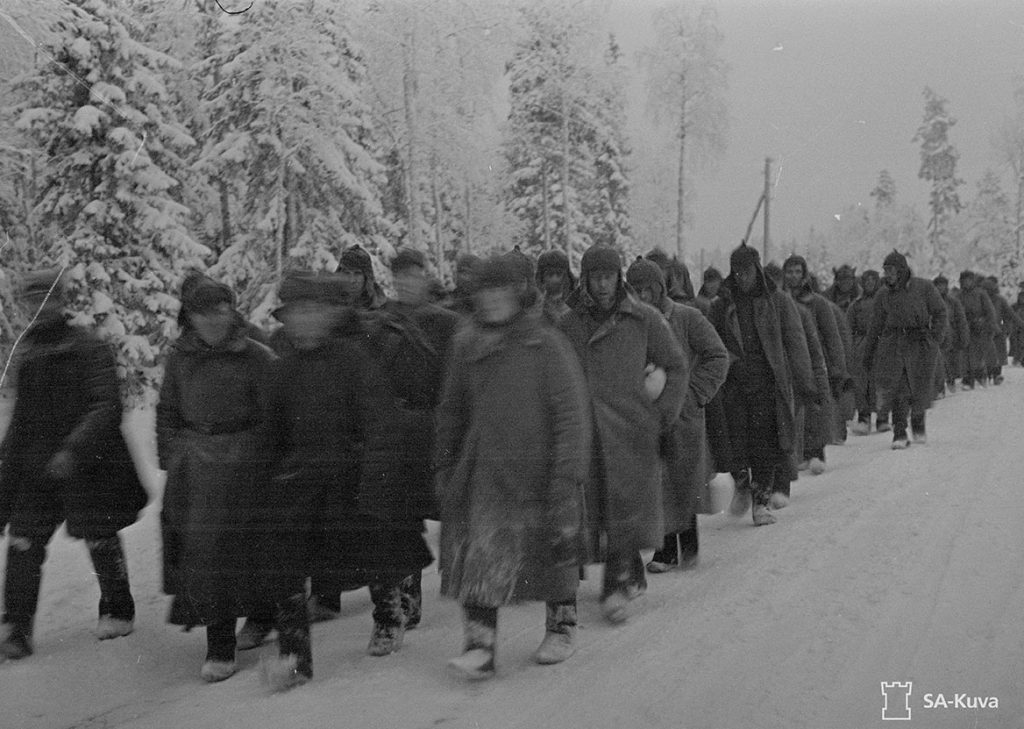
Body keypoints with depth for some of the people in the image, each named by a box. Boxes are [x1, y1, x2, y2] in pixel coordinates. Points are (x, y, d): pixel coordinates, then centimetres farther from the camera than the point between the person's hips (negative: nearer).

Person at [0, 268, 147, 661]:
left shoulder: (89, 349, -10)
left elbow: (107, 407, -19)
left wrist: (73, 449, -27)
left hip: (87, 466, -5)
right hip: (36, 467, 5)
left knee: (101, 541, 8)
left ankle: (118, 612, 28)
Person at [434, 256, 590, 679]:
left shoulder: (546, 344, -8)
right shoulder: (467, 347, 6)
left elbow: (570, 411, -9)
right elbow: (452, 411, 16)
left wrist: (567, 469, -14)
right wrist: (444, 464, 15)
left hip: (536, 466, -3)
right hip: (484, 469, 3)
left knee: (554, 549, 12)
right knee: (480, 558, -7)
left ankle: (562, 628, 32)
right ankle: (480, 645, -4)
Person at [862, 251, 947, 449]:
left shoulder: (923, 287, -1)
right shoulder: (884, 294, 6)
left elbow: (940, 312, 6)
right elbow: (876, 325, 12)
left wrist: (935, 336, -6)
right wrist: (868, 354, 12)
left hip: (919, 342, -1)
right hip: (893, 343, 1)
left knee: (920, 388, 2)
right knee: (897, 389, -9)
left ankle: (918, 425, 30)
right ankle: (900, 435, -5)